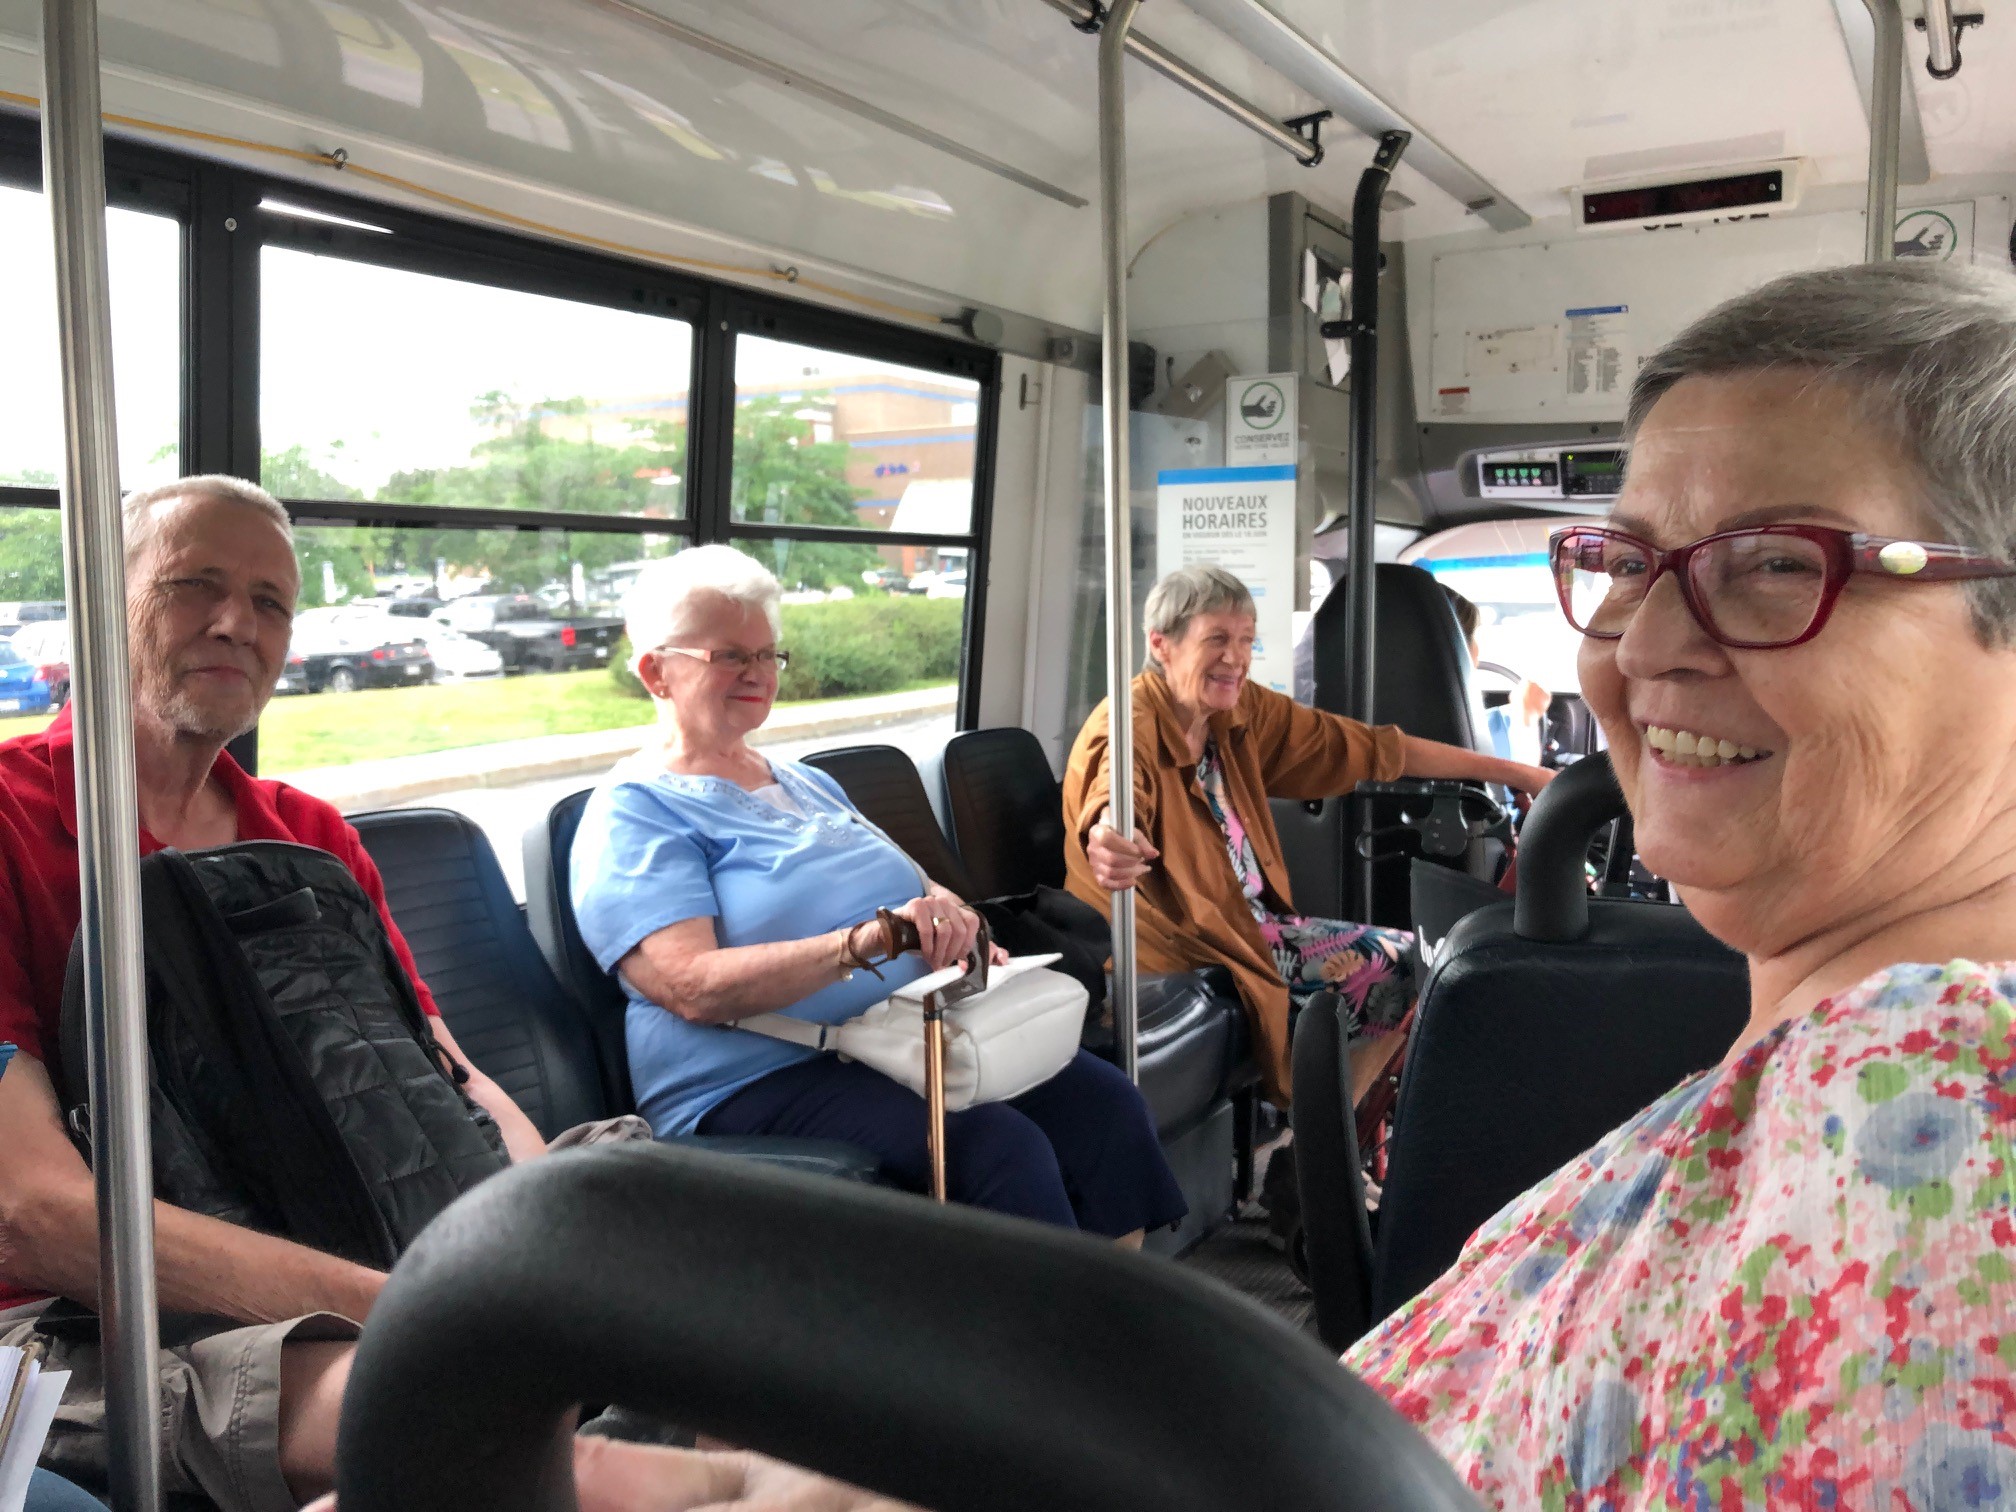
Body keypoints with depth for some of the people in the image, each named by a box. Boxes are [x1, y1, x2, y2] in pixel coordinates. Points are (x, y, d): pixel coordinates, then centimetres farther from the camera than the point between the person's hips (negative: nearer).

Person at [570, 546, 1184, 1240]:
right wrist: (863, 943, -28)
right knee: (1001, 1147, -28)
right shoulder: (633, 813, -3)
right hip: (763, 1080, -7)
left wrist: (951, 917, -1)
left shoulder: (808, 784, 22)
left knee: (1108, 1105, -11)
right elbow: (695, 988, -17)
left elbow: (918, 887, 24)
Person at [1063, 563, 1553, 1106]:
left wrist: (1514, 772, 3)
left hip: (1247, 921, 8)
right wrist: (1112, 848, -69)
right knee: (1400, 966, -8)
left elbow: (1371, 749, 3)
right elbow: (1112, 804, -44)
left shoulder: (1243, 712, 1)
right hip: (1183, 951, -8)